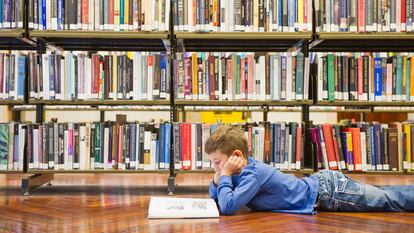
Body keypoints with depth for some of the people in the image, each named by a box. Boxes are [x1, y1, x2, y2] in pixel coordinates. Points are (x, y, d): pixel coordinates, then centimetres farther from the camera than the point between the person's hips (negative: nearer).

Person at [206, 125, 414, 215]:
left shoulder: (254, 174, -25)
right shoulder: (244, 168, 1)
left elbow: (228, 206, -36)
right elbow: (215, 197, 11)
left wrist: (225, 175, -23)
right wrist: (219, 176, -9)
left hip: (326, 191, -8)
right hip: (319, 184, 8)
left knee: (390, 200, 3)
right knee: (384, 196, 20)